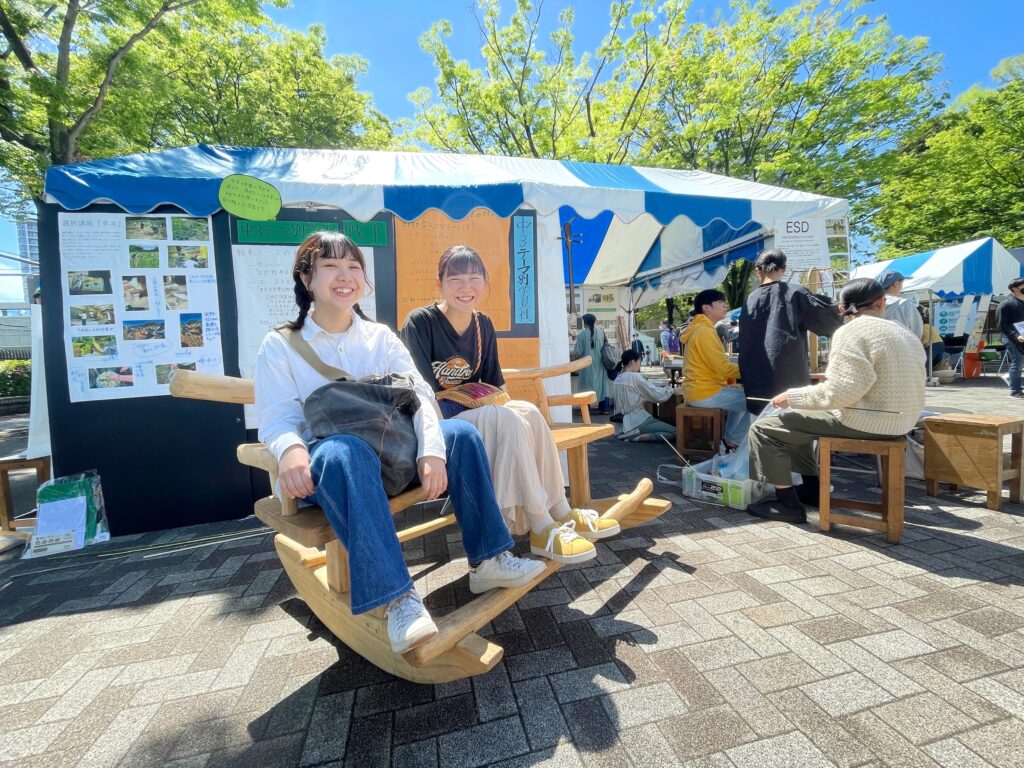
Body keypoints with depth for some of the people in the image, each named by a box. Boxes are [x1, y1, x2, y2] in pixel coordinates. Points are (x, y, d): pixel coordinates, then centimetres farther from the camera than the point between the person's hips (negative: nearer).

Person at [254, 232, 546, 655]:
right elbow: (276, 415, -10)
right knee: (345, 451, -39)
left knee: (461, 433, -18)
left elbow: (418, 394, -4)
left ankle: (488, 560, -11)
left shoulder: (381, 337, 9)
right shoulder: (279, 345, 2)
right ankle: (397, 597, -37)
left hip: (388, 450, 4)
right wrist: (291, 449, -35)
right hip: (321, 465, -3)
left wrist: (431, 449, -23)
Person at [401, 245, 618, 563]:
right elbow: (424, 393, -17)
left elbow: (495, 383, 11)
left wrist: (500, 402, -11)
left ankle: (561, 513, -14)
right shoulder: (419, 322, -11)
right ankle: (542, 529, -26)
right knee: (505, 419, -30)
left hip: (474, 417, 6)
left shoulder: (484, 325, 7)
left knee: (528, 412, -21)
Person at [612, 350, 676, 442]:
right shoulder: (634, 377, -15)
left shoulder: (619, 378, 11)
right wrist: (671, 390, 7)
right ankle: (637, 436, -13)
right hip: (637, 420, -9)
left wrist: (663, 386, 14)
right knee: (674, 432, -6)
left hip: (625, 420, 9)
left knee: (662, 423, 26)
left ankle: (631, 432, 6)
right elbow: (656, 394, -11)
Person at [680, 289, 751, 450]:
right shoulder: (704, 331, -17)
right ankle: (734, 441, 8)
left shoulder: (700, 329, 16)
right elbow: (724, 368, -20)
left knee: (741, 396, 25)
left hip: (700, 389, 10)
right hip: (705, 393, -10)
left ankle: (729, 438, 25)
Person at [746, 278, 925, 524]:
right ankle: (812, 488, 28)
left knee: (764, 428, -7)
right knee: (797, 419, 26)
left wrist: (792, 396, -13)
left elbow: (842, 391, -24)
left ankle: (788, 504, -1)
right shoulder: (905, 333, 12)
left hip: (865, 420, -9)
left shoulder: (851, 332, -15)